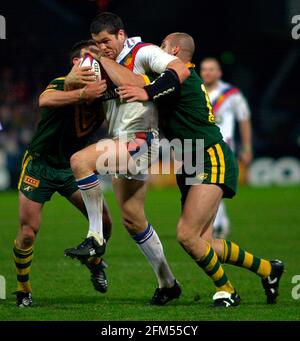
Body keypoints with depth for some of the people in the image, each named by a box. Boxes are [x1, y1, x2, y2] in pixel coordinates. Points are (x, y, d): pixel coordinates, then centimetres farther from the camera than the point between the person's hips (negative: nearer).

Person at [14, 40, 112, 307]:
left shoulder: (104, 95, -6)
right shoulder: (62, 84, -23)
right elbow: (45, 100, -45)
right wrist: (83, 93, -56)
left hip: (72, 168, 5)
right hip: (39, 165, -5)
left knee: (104, 222, -4)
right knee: (28, 232, -10)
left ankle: (94, 262, 29)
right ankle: (23, 290, 13)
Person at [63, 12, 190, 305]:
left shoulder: (142, 53, -6)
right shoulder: (107, 62, 19)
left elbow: (181, 70, -19)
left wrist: (148, 92, -32)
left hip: (139, 139, -10)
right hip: (120, 144, 10)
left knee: (81, 161, -29)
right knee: (132, 219, 12)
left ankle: (95, 238, -20)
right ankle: (167, 283, 23)